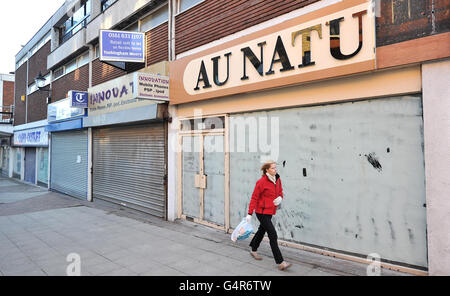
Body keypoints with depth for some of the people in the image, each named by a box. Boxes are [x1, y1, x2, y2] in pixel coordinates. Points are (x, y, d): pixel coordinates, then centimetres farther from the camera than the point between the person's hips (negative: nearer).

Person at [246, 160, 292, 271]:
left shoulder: (278, 180, 3)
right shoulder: (261, 182, -18)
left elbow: (280, 191, 19)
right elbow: (254, 198, -14)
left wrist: (280, 198, -6)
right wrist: (249, 214, -15)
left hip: (270, 211, 8)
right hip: (262, 212, -8)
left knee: (262, 230, 23)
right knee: (273, 235, -10)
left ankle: (253, 251, 44)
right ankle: (280, 263, -5)